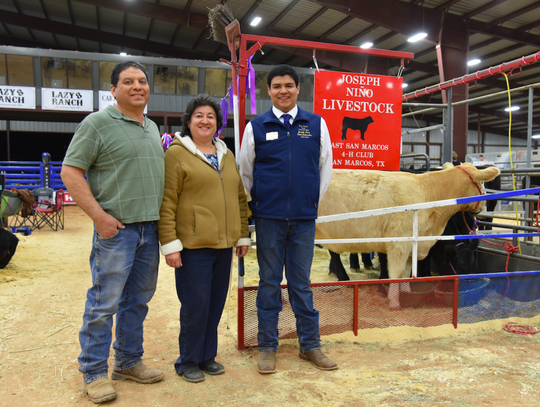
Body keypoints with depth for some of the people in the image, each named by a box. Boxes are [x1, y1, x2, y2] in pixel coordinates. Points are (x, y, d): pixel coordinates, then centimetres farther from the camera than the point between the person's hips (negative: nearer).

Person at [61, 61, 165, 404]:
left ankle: (128, 362, 30)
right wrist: (99, 215, -16)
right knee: (104, 303, 1)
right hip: (116, 228, -7)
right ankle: (94, 373, 18)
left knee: (138, 300, 15)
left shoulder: (153, 128, 16)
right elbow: (70, 172, -9)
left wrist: (162, 218, 13)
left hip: (150, 227, 7)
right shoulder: (97, 123, -5)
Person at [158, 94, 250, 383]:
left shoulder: (226, 155, 16)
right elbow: (166, 203, -8)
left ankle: (207, 356, 29)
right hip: (193, 245, -6)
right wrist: (170, 244, -13)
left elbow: (239, 198, 19)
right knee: (195, 304, 1)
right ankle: (188, 362, 21)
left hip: (223, 244, 6)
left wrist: (243, 235, 16)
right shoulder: (176, 153, -3)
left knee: (216, 303, 12)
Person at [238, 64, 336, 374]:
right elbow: (245, 172, 11)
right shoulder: (256, 127, 4)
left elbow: (326, 166, 12)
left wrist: (313, 202, 11)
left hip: (304, 218, 1)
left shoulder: (316, 124, 7)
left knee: (301, 282, 9)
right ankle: (268, 346, 20)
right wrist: (259, 204, 9)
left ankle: (310, 344, 23)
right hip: (268, 217, 0)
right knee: (269, 282, 8)